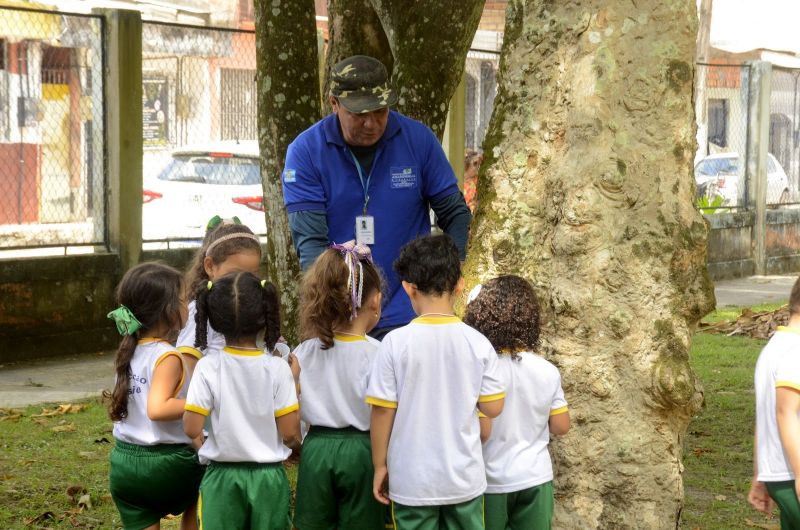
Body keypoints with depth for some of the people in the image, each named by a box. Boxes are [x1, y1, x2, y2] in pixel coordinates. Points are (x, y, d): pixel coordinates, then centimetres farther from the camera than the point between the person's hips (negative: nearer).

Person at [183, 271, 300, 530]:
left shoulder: (208, 368, -11)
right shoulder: (277, 368, -10)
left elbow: (192, 429, -12)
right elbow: (290, 434, -9)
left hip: (222, 477, 0)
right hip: (269, 476, 1)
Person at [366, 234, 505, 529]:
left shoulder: (396, 342, -13)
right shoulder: (478, 343, -8)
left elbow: (382, 410, -8)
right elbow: (493, 407, -2)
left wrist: (380, 465, 4)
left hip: (413, 480, -2)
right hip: (465, 478, 2)